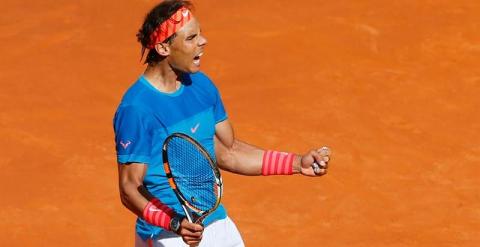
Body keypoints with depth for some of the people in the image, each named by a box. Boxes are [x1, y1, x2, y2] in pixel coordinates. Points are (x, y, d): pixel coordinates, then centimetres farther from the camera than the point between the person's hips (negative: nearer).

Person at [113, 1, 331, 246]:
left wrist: (297, 163, 6)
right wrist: (175, 223, -33)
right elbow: (130, 189, -18)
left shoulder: (202, 86, 4)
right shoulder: (135, 109, -19)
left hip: (218, 225, 7)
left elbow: (227, 153, 13)